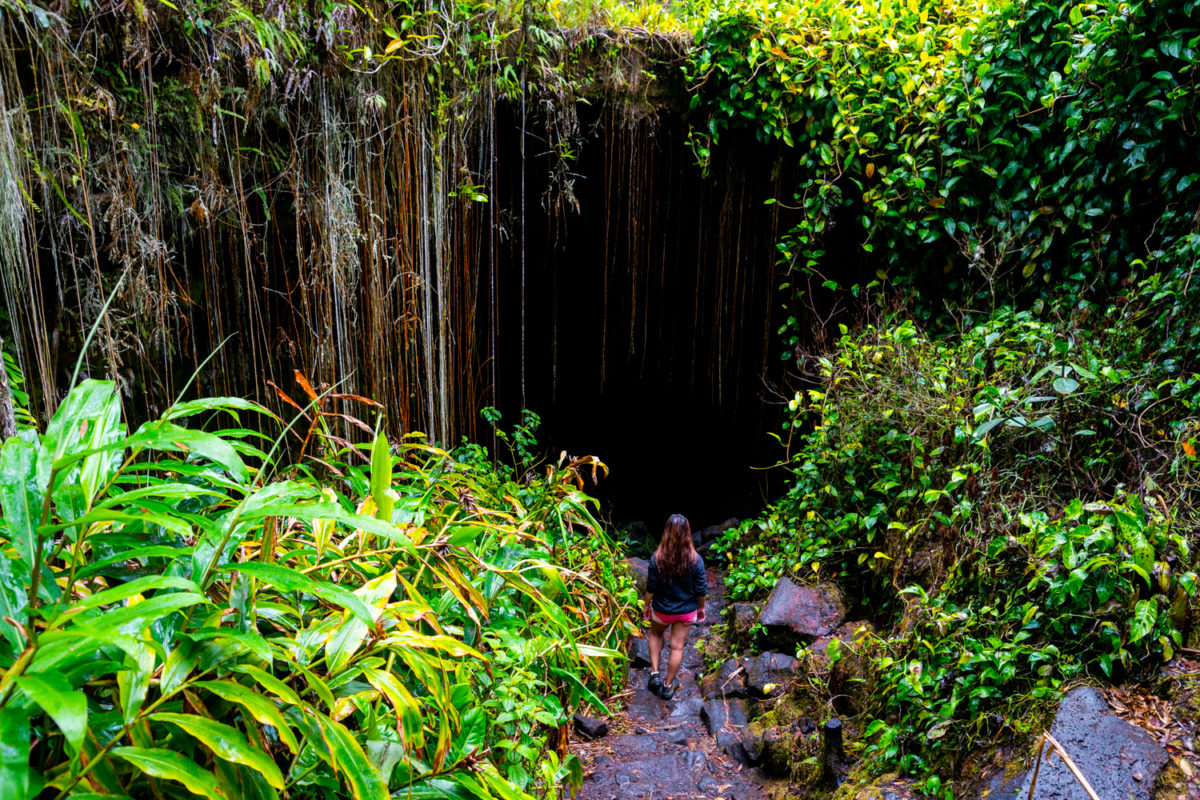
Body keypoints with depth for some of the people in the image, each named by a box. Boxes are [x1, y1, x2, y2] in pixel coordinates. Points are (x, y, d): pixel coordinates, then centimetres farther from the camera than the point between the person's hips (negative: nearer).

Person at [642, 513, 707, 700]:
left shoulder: (657, 559, -22)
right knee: (677, 646, 15)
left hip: (662, 610, 0)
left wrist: (647, 605, 5)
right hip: (687, 611, 0)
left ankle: (654, 674, 22)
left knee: (655, 634, 29)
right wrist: (701, 607, 9)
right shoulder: (695, 560, -19)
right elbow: (700, 589, -8)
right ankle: (668, 686, 28)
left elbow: (651, 588, -12)